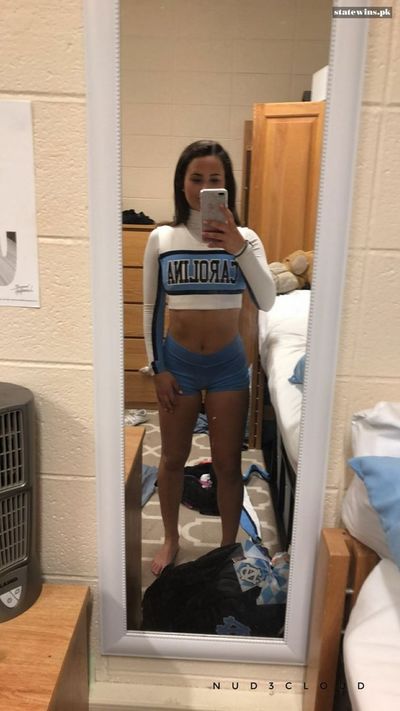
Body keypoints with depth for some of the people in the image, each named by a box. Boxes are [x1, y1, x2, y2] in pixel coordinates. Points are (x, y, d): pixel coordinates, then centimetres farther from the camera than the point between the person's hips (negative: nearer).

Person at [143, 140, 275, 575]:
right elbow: (151, 307, 1)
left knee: (228, 463, 9)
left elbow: (266, 302, -19)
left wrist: (238, 249, -32)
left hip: (228, 364, 0)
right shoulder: (162, 239, -3)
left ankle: (228, 547, 32)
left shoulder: (244, 238, -5)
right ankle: (171, 539, 39)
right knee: (173, 458, 15)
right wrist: (157, 367, -3)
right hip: (178, 361, 1)